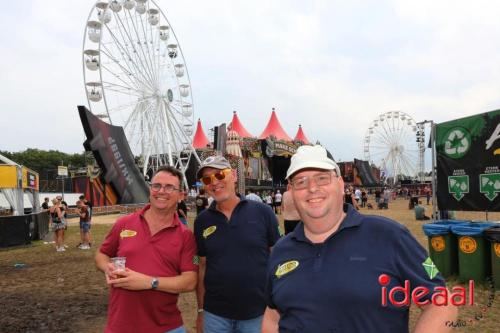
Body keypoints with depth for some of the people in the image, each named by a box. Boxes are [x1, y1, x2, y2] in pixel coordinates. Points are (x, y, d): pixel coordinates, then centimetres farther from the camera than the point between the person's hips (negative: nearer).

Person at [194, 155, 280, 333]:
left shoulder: (262, 212, -8)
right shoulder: (202, 221, 0)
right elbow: (203, 266, 6)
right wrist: (200, 310, 7)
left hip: (258, 313, -1)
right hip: (215, 314, 2)